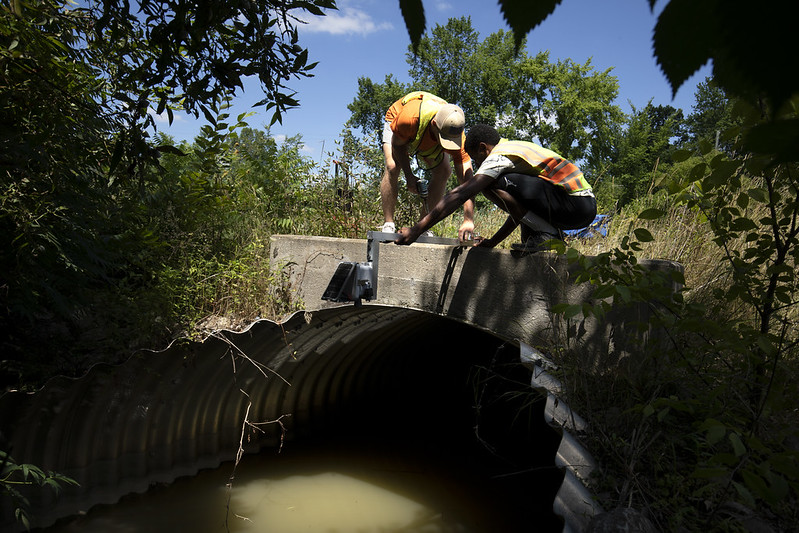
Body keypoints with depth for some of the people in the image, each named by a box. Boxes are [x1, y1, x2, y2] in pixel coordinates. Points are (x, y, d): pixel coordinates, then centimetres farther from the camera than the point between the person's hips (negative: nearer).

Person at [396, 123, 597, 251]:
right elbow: (519, 208, 30)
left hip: (575, 204, -10)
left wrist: (417, 230, -12)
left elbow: (461, 194, -13)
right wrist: (493, 242, 29)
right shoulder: (516, 147, 25)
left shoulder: (499, 156, -5)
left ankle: (546, 234, -10)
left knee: (492, 184, -13)